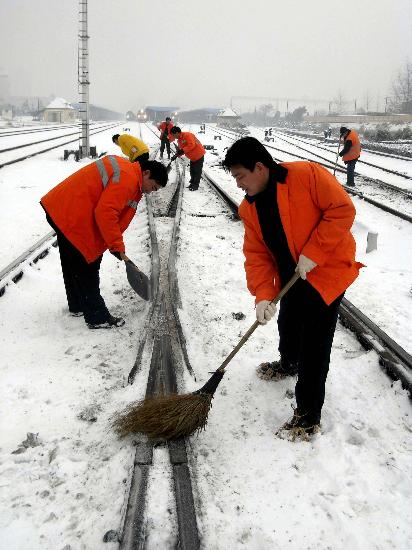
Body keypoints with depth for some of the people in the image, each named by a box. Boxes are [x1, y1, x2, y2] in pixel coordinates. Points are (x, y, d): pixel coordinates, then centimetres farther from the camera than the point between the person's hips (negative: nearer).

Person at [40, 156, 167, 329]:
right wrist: (117, 246, -18)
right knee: (87, 268, -3)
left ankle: (78, 306, 37)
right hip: (72, 217, -11)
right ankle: (97, 317, 6)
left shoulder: (124, 167, 14)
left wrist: (115, 243, 15)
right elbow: (105, 213, -26)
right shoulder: (127, 179, -18)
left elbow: (109, 210, 17)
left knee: (73, 265, 22)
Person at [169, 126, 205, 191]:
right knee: (192, 171, 14)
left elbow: (191, 145, -31)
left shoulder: (187, 135, -23)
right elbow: (180, 149, 9)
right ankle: (192, 183, 26)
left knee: (197, 171, -3)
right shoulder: (179, 140, 7)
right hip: (193, 157, 9)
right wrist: (176, 155, -8)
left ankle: (195, 185, 3)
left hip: (199, 155, -9)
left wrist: (182, 150, -30)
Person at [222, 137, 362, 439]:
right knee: (288, 326, 25)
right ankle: (289, 364, 58)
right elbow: (256, 254, -3)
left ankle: (309, 416, 8)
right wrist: (263, 295, -15)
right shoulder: (249, 208, -1)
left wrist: (312, 253, -24)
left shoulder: (307, 175, -21)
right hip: (291, 277, 7)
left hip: (327, 271, -7)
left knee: (314, 345, -5)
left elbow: (342, 209, -22)